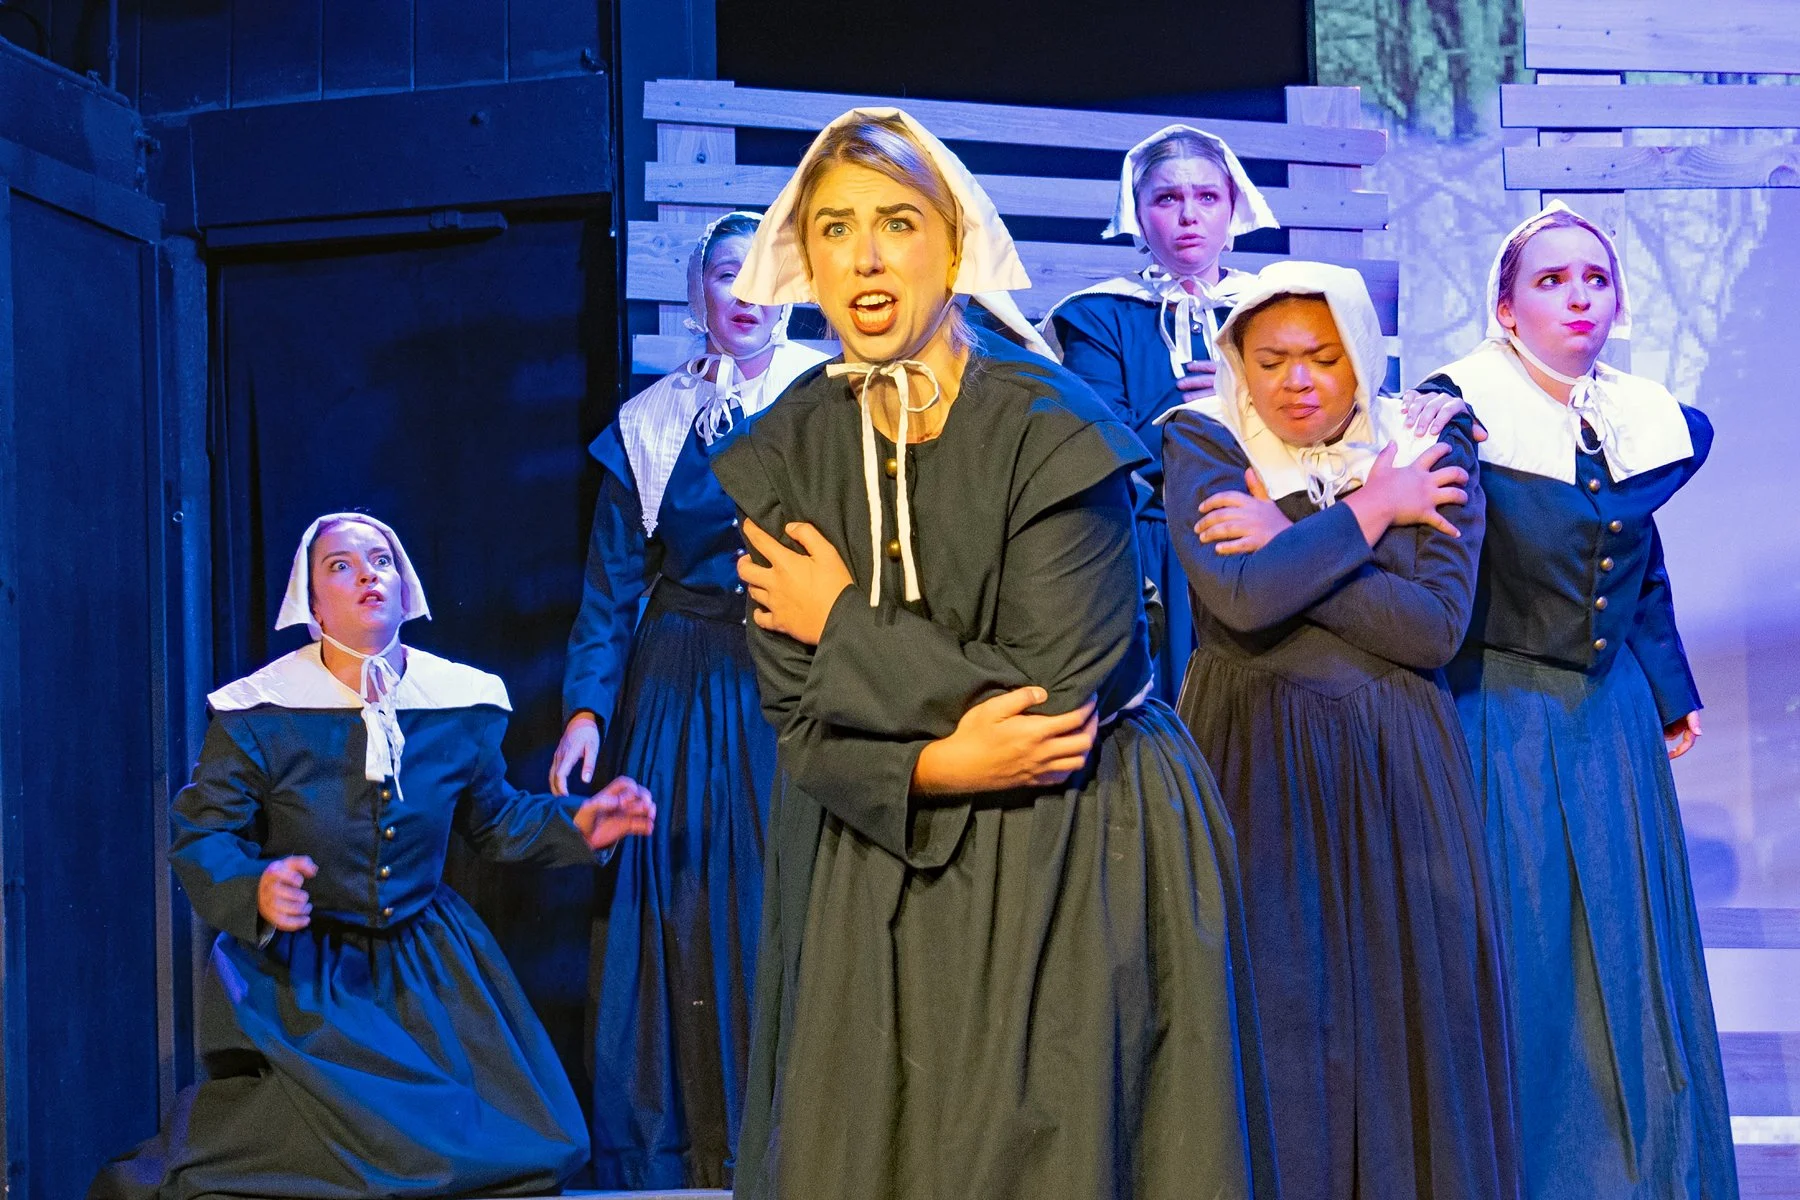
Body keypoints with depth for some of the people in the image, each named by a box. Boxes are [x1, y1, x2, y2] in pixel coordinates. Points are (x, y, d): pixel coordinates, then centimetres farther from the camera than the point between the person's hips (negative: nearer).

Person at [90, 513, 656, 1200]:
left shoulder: (460, 705, 3)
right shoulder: (259, 716, -7)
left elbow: (493, 820, 16)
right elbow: (200, 839, -8)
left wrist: (576, 825, 0)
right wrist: (255, 890, -29)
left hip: (427, 960, 5)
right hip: (301, 969, -4)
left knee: (532, 1145, -7)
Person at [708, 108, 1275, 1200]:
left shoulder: (1054, 434, -15)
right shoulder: (785, 456, 0)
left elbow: (1050, 704, -20)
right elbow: (800, 724, -3)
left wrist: (848, 627, -13)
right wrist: (935, 765, -22)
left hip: (1076, 868, -4)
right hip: (882, 868, 4)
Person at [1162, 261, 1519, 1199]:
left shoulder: (1432, 456, 3)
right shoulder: (1202, 444, -1)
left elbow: (1437, 625, -11)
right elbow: (1242, 596, -19)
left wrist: (1288, 542, -15)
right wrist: (1370, 508, -10)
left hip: (1396, 768, 2)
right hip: (1252, 760, -1)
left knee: (1407, 1008, 4)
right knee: (1267, 1010, 0)